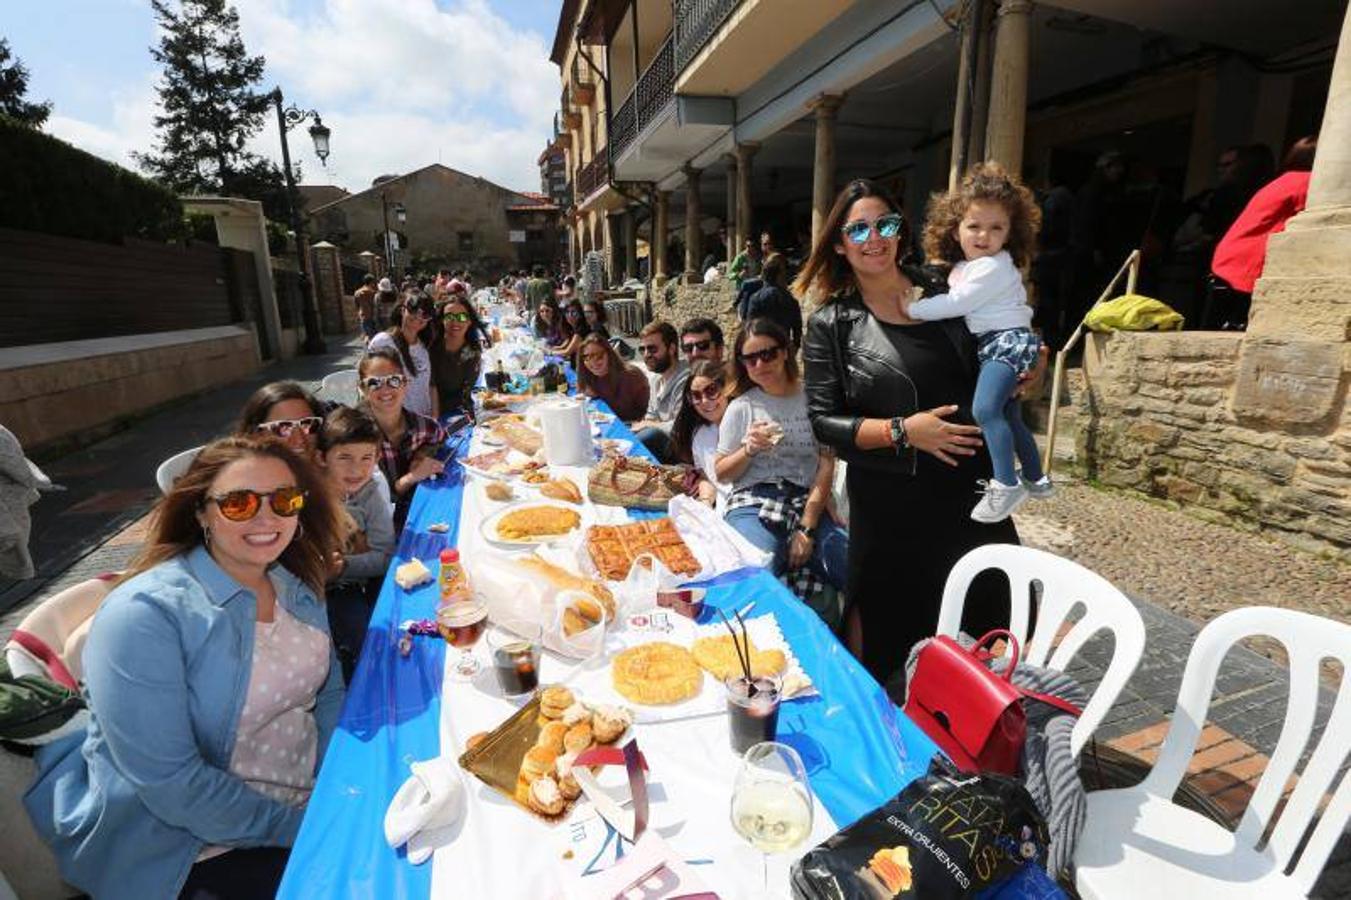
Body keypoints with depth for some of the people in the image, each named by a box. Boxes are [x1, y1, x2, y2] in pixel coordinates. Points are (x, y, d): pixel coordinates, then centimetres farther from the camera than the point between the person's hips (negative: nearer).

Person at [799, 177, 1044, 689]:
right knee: (884, 620, 10)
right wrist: (903, 431, -20)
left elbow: (981, 373, 19)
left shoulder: (943, 294, 5)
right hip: (889, 498, -4)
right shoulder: (831, 325, -6)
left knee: (997, 615, 19)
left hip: (970, 483, 5)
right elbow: (824, 421, -10)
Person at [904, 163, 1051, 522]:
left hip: (1008, 341, -10)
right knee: (1009, 417, 20)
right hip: (991, 346, 10)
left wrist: (913, 310, -13)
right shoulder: (963, 267, 15)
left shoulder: (994, 266, -14)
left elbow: (956, 303, -19)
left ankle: (1006, 484, -24)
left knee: (985, 409, -28)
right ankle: (1035, 478, 37)